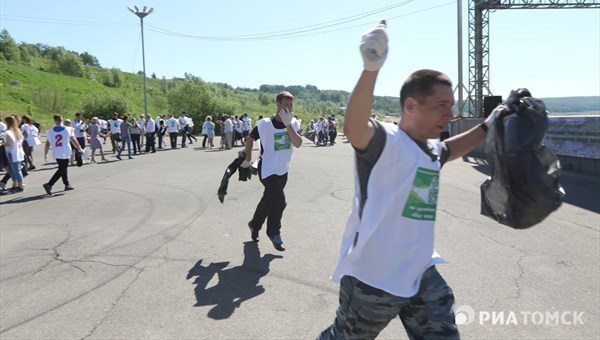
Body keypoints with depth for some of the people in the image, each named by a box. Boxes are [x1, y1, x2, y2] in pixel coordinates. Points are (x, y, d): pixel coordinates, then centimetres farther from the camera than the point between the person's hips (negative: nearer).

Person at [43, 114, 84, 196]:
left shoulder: (50, 132, 1)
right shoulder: (68, 129, -6)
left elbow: (47, 144, 4)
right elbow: (74, 140, 0)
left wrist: (45, 154, 15)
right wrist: (80, 149, 13)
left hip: (56, 154, 4)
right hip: (65, 153, -4)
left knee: (63, 168, 21)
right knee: (61, 170, -2)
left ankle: (67, 184, 30)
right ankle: (49, 184, -16)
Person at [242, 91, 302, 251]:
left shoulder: (292, 124, -4)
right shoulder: (265, 124, -16)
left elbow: (298, 143, -20)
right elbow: (250, 139, 1)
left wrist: (288, 124, -29)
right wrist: (248, 159, 4)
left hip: (283, 171, 6)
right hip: (268, 170, -5)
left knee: (269, 201, 18)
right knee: (279, 201, -15)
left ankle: (254, 224, 39)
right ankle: (274, 233, 8)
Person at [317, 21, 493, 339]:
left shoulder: (431, 149, 6)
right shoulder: (384, 141, -20)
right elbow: (353, 127, -43)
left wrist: (487, 127, 26)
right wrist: (371, 68, -56)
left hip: (421, 274, 8)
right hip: (373, 278, -7)